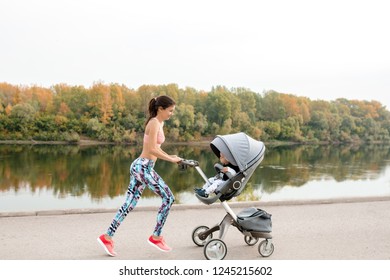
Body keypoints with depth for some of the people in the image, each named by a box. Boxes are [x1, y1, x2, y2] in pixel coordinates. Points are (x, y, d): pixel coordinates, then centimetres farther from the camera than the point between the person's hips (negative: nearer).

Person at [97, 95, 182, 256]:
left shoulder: (159, 123, 17)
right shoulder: (154, 123, -13)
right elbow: (152, 149, -21)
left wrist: (169, 157, 11)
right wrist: (171, 159, -15)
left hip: (141, 167, 9)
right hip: (143, 167, -9)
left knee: (129, 204, 9)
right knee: (168, 198, -3)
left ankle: (107, 237, 12)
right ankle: (156, 237, 6)